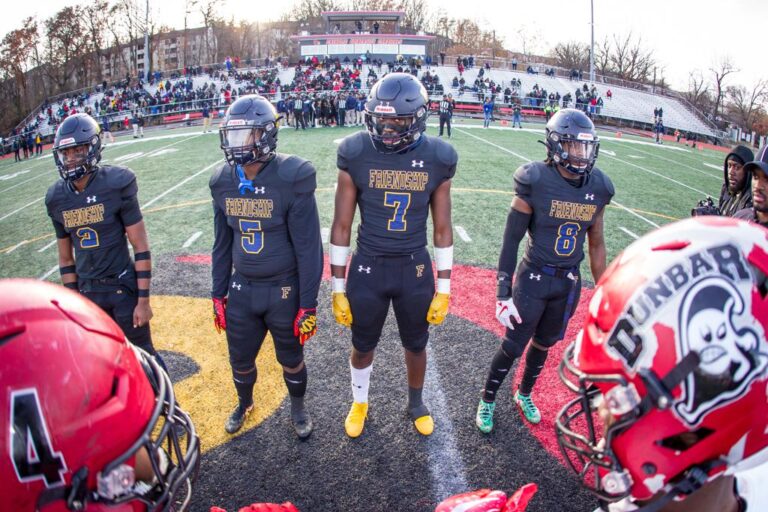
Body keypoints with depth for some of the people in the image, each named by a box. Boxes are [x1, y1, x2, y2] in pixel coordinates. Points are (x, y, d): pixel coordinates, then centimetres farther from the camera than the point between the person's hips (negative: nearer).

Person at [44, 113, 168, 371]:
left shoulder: (116, 184, -14)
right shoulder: (57, 198, 0)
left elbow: (141, 247, -12)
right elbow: (66, 258, 9)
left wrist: (143, 300, -13)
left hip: (123, 287, -4)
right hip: (88, 292, 5)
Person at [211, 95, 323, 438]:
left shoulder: (291, 179, -19)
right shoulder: (224, 182, -2)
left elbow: (308, 248, -15)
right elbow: (222, 245, 9)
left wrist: (308, 305, -13)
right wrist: (218, 295, 12)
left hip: (284, 290, -4)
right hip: (242, 290, 5)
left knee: (291, 360, 16)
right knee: (240, 361, 19)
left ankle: (298, 407, 46)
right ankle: (245, 404, 51)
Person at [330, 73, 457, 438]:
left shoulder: (437, 158, -8)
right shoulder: (356, 154, -11)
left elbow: (442, 230, 0)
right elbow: (341, 227, -5)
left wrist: (443, 290, 2)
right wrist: (338, 288, -3)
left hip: (415, 270, 1)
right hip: (368, 270, 0)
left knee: (416, 346, 20)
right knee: (363, 347, 18)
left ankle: (415, 403, 49)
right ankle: (359, 403, 48)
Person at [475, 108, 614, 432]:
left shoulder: (597, 188, -3)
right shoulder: (536, 182, -18)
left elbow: (597, 244, 8)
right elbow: (510, 242, -14)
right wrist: (503, 294, -15)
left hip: (569, 283, 5)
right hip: (533, 278, -4)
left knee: (543, 345, 21)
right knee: (512, 348, 7)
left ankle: (524, 394, 47)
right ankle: (487, 401, 32)